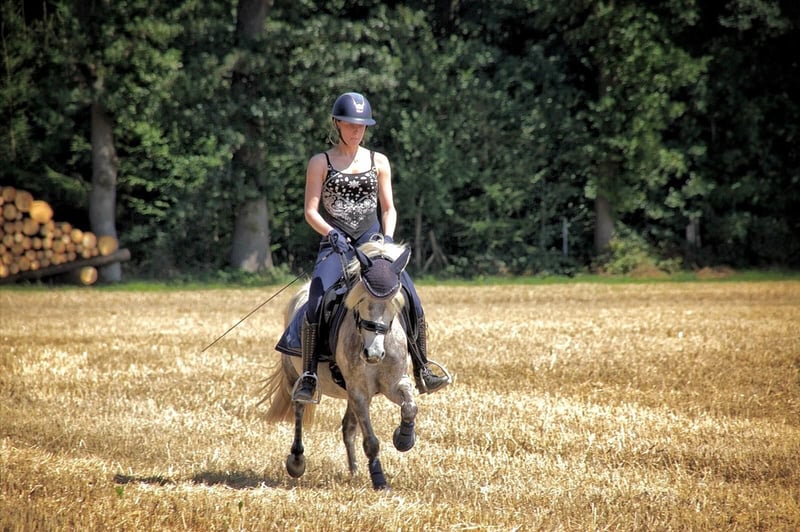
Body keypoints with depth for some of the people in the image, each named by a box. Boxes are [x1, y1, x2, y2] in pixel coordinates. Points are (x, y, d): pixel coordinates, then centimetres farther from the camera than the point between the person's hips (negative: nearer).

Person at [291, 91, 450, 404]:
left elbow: (389, 208, 14)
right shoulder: (321, 163, 5)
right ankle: (308, 375, -19)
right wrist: (333, 234, -17)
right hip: (335, 244, -2)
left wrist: (387, 237, -5)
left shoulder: (378, 162, 12)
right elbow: (310, 211, 0)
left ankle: (422, 371, -9)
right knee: (316, 304, -26)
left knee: (411, 297, -17)